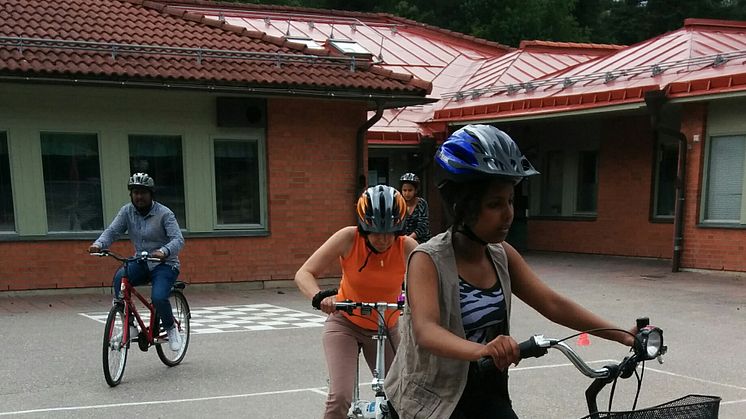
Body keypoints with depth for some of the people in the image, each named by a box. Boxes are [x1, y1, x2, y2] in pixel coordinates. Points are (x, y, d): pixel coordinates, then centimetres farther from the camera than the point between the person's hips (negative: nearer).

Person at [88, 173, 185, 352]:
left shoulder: (164, 213, -12)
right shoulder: (127, 211, 1)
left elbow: (178, 239, -22)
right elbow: (112, 231, -7)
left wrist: (164, 251, -43)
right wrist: (98, 244, -29)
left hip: (164, 264, -4)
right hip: (141, 263, 4)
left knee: (158, 298, -27)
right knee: (120, 277, -28)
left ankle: (171, 328, 4)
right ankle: (129, 325, -14)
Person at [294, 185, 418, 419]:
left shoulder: (406, 247, -18)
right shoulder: (349, 238, -21)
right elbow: (304, 274, -20)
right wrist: (320, 297, -41)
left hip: (386, 330, 2)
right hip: (345, 323, -2)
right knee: (340, 398, -20)